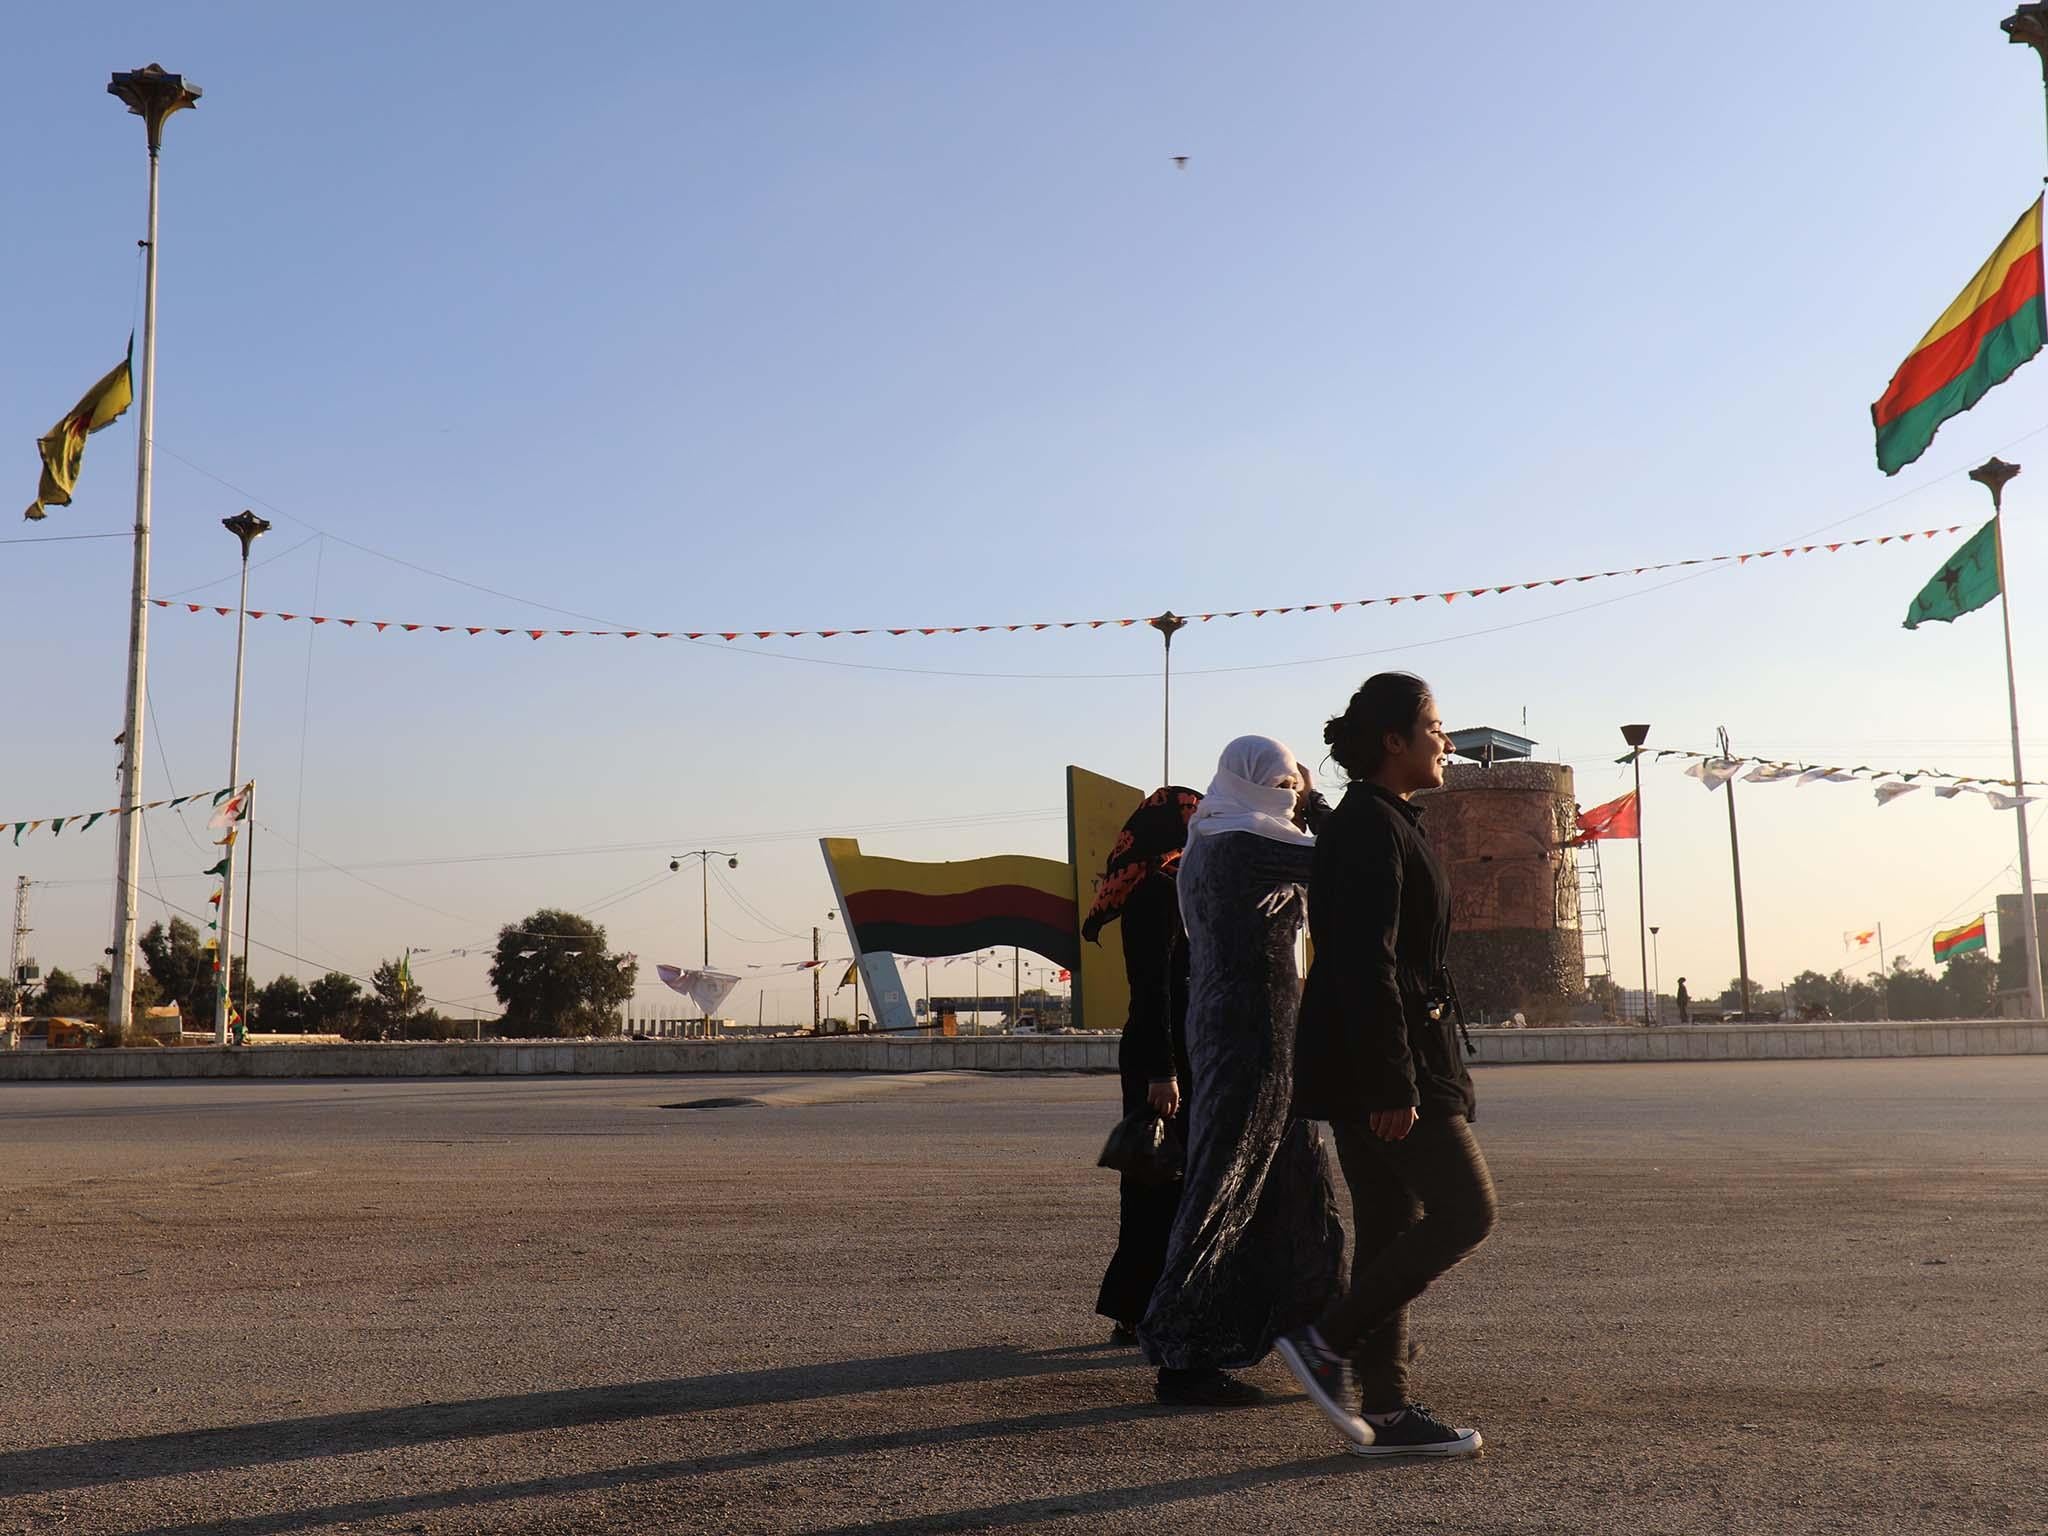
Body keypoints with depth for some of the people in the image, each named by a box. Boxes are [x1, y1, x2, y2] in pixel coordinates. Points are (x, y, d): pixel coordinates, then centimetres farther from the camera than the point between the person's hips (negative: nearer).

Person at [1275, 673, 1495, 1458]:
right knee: (1466, 1209, -7)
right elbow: (1365, 964, -21)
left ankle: (1384, 1409, 14)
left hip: (1370, 1059, 10)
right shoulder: (1370, 826, -13)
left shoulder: (1383, 824, 18)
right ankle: (1327, 1340, -2)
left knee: (1391, 1229, 10)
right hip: (1380, 1055, -10)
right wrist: (1393, 1085, -23)